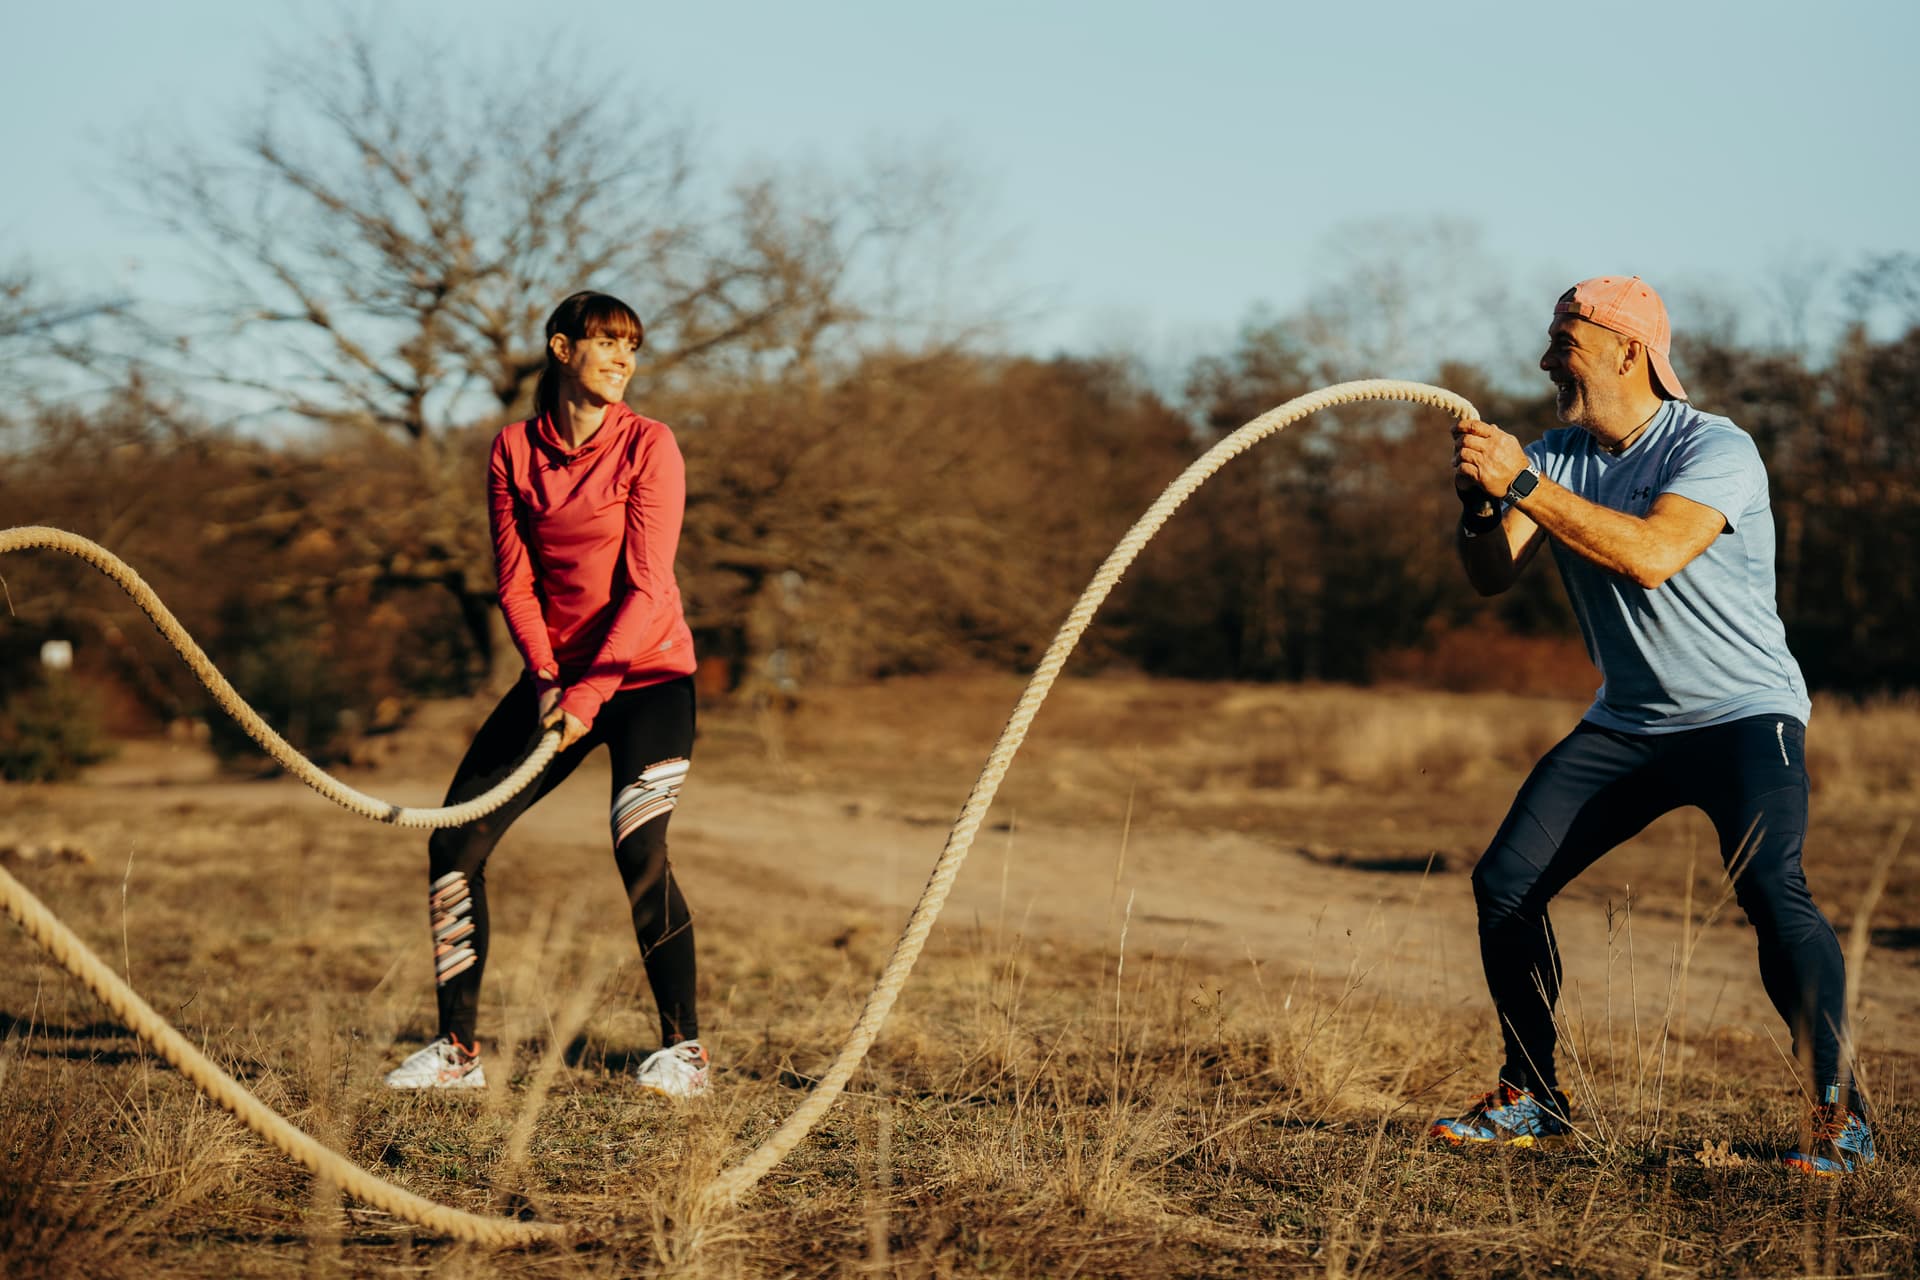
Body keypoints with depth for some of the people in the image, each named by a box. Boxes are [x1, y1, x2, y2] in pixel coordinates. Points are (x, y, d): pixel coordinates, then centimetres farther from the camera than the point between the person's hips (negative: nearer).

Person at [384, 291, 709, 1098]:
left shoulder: (647, 446, -8)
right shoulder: (514, 451, 4)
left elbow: (647, 586, -13)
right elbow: (515, 581, 2)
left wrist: (589, 693, -21)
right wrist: (546, 681, -13)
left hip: (646, 673, -5)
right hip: (557, 677, 5)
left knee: (638, 849, -22)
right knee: (455, 839, -1)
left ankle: (684, 1052, -10)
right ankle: (458, 1051, 8)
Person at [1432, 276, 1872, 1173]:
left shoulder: (1716, 449, -17)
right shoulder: (1559, 457, 4)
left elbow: (1651, 555, -34)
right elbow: (1492, 576, -4)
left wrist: (1524, 484, -34)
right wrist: (1478, 498, -24)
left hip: (1745, 713, -6)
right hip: (1626, 723, 7)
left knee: (1769, 889, -28)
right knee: (1505, 883, -3)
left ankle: (1838, 1114, -16)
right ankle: (1530, 1099, 12)